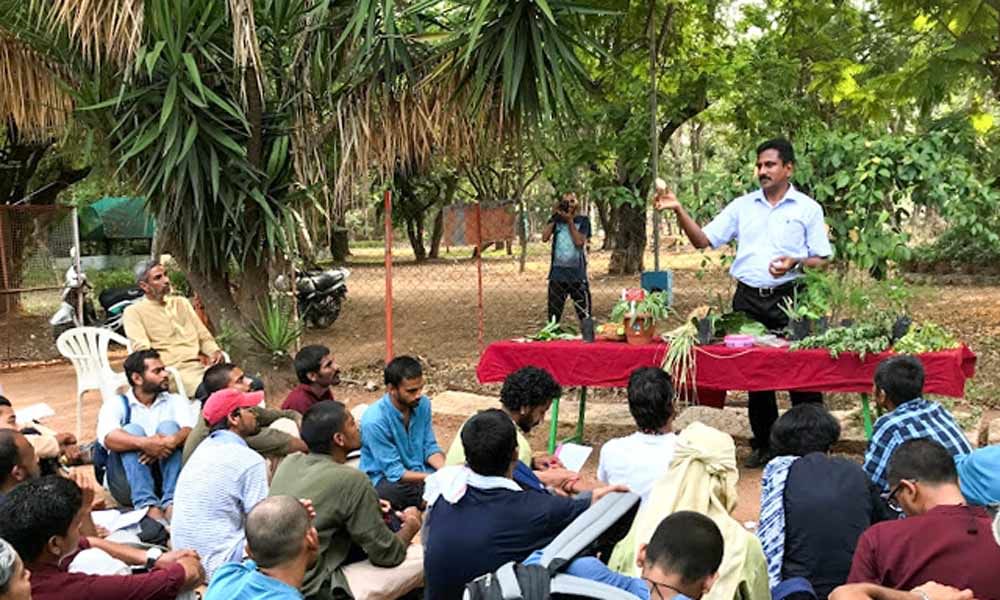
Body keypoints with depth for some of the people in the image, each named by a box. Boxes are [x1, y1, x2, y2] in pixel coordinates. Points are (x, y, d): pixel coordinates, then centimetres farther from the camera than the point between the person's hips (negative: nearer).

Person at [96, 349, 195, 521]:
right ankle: (147, 505, -41)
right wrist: (143, 443, -36)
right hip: (129, 484, -1)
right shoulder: (116, 404, 5)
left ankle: (171, 503, -37)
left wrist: (171, 442, -32)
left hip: (166, 476, 1)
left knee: (169, 427, -19)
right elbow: (108, 437, -18)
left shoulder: (175, 402, 11)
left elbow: (191, 431, -10)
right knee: (132, 430, -22)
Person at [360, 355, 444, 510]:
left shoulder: (423, 404, -7)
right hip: (385, 479, -6)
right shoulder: (374, 420, -25)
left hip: (418, 469, 6)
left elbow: (430, 447, 2)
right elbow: (395, 472, -22)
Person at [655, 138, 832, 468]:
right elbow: (703, 240, 6)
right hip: (747, 299, 3)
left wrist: (796, 262, -17)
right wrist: (678, 210, -6)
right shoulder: (742, 206, 10)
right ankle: (764, 444, 22)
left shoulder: (807, 208, 3)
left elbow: (822, 259, 3)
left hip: (788, 299, -3)